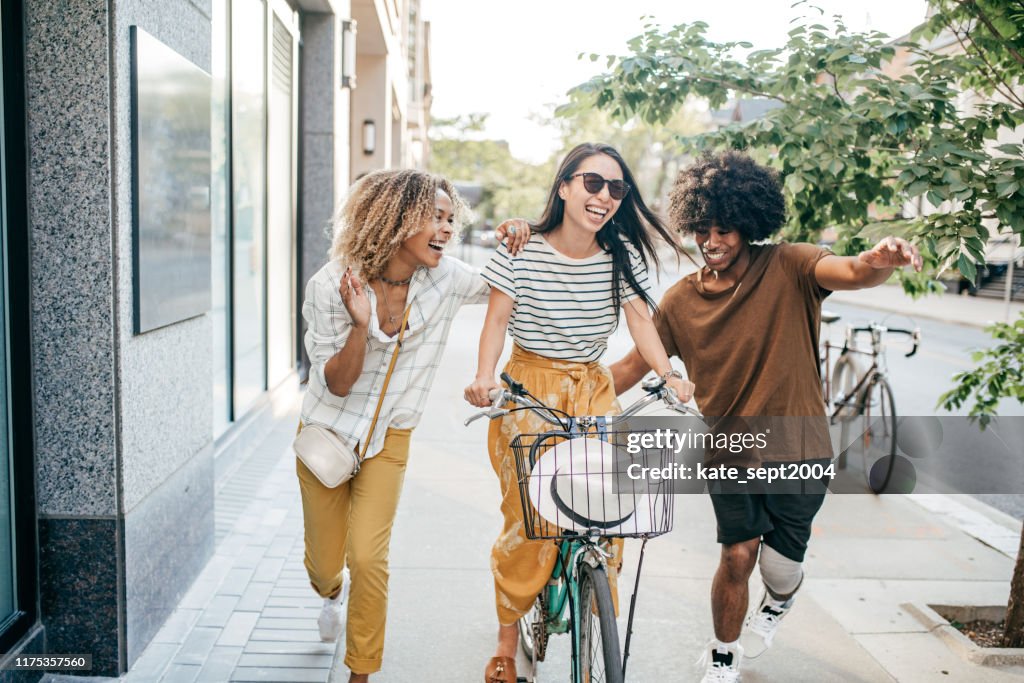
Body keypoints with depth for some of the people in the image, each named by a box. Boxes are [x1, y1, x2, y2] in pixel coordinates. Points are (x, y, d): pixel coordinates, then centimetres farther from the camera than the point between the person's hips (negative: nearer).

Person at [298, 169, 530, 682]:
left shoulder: (446, 279, -13)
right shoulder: (331, 284, -19)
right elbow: (336, 384, -16)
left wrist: (515, 248, -18)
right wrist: (360, 325, -35)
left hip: (388, 438, 1)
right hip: (328, 432, 0)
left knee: (367, 557, -14)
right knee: (323, 563, 11)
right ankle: (333, 591, 51)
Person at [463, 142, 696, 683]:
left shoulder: (622, 255, -1)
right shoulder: (521, 251, -9)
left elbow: (640, 319, -1)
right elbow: (497, 319, -7)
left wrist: (669, 375, -14)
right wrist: (484, 378, -23)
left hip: (592, 390, 3)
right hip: (529, 388, -2)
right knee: (527, 517, -4)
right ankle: (507, 638, 18)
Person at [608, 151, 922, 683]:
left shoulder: (788, 268, -11)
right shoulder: (681, 300, -3)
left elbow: (851, 272, -30)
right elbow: (634, 365, 2)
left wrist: (881, 261, -54)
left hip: (796, 449, -1)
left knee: (780, 566, 0)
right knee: (738, 553, -6)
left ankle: (777, 604, 41)